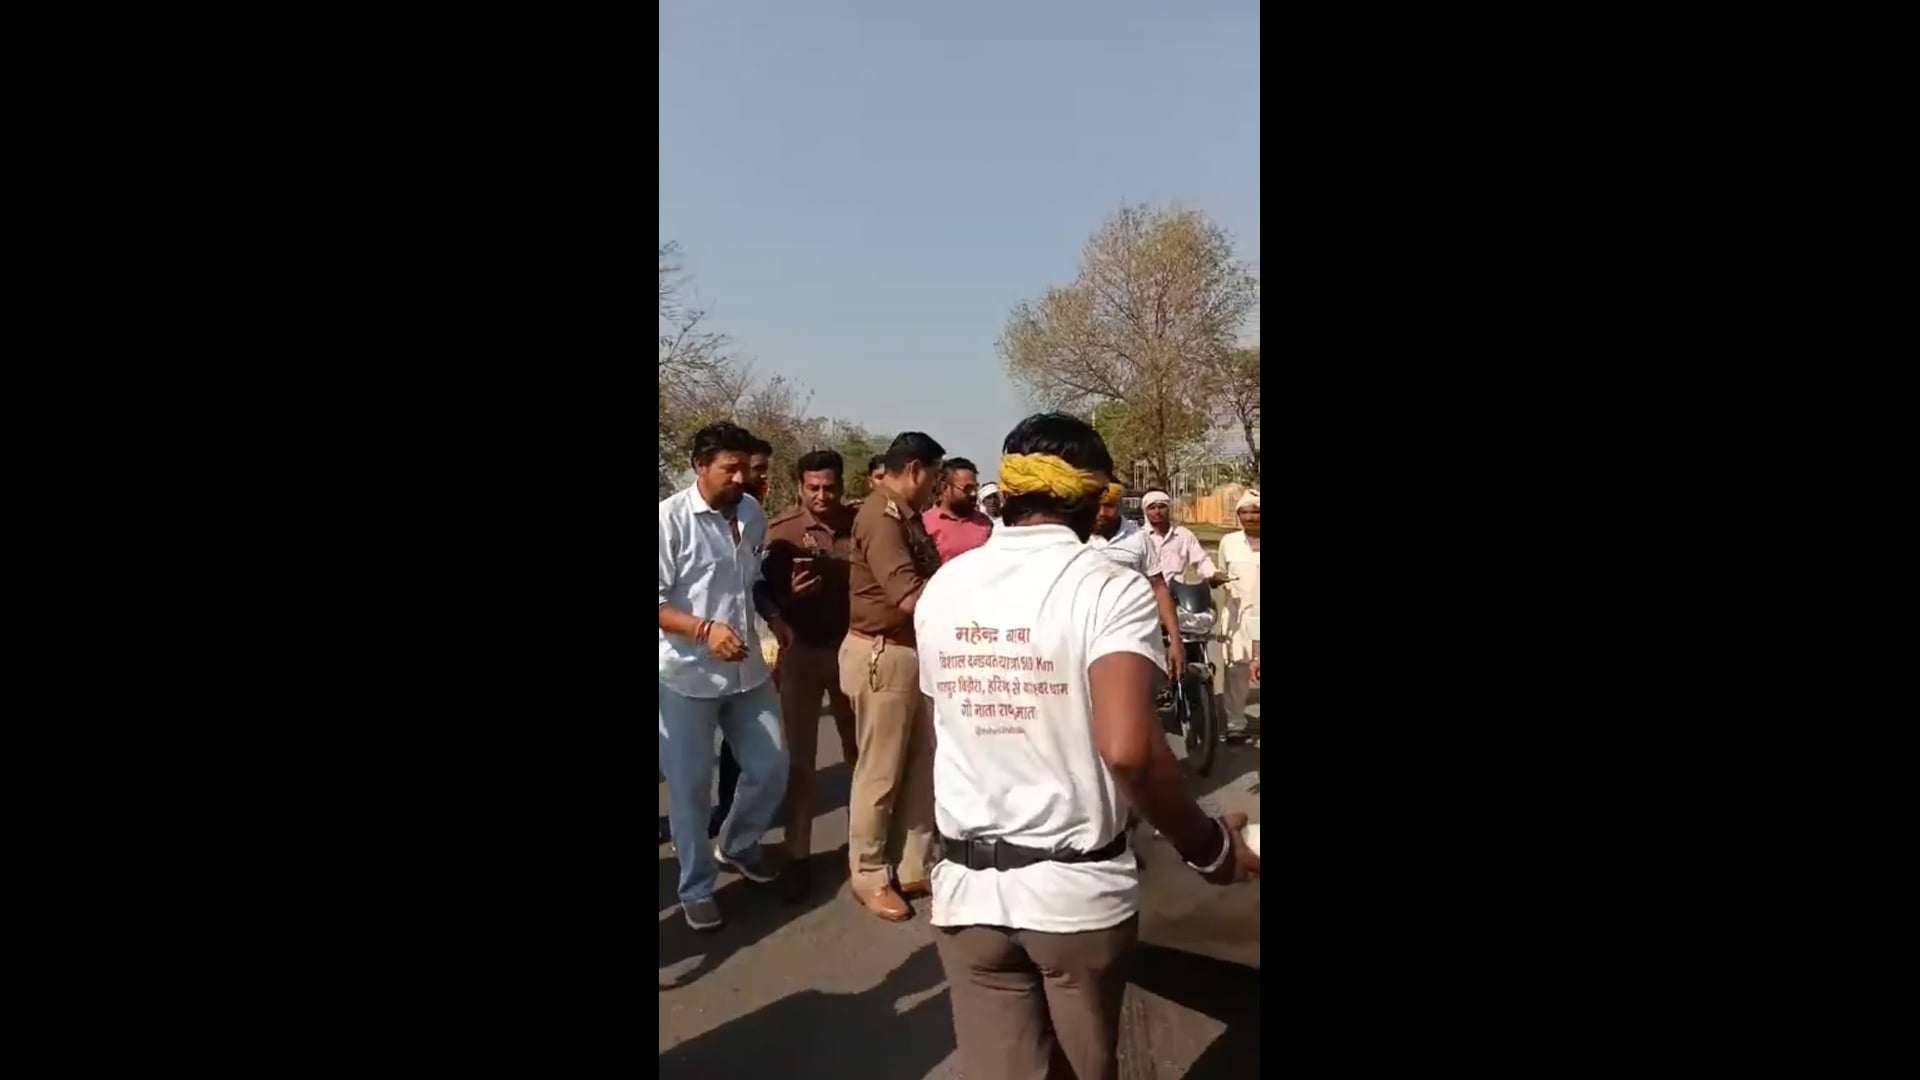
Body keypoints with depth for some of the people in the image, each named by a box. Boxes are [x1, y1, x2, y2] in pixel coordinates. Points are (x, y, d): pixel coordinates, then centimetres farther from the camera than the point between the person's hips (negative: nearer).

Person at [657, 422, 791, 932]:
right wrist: (704, 629, -27)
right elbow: (659, 602, -15)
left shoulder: (753, 513, 4)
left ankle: (736, 846, 39)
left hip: (747, 670, 6)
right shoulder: (671, 518, -14)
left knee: (771, 768, 12)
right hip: (686, 675, -5)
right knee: (690, 786, 6)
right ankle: (696, 889, 25)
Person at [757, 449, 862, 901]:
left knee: (859, 748, 16)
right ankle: (797, 854, 14)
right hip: (801, 649, -2)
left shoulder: (858, 523, -6)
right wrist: (788, 594, -29)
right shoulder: (781, 530, -9)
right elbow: (765, 589, -10)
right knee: (799, 755, 4)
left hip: (850, 646, 2)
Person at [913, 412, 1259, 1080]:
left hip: (966, 885, 2)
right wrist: (1207, 846, -14)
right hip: (1078, 886, -2)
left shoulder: (942, 589, 1)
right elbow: (1127, 750, -28)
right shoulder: (1111, 589, -15)